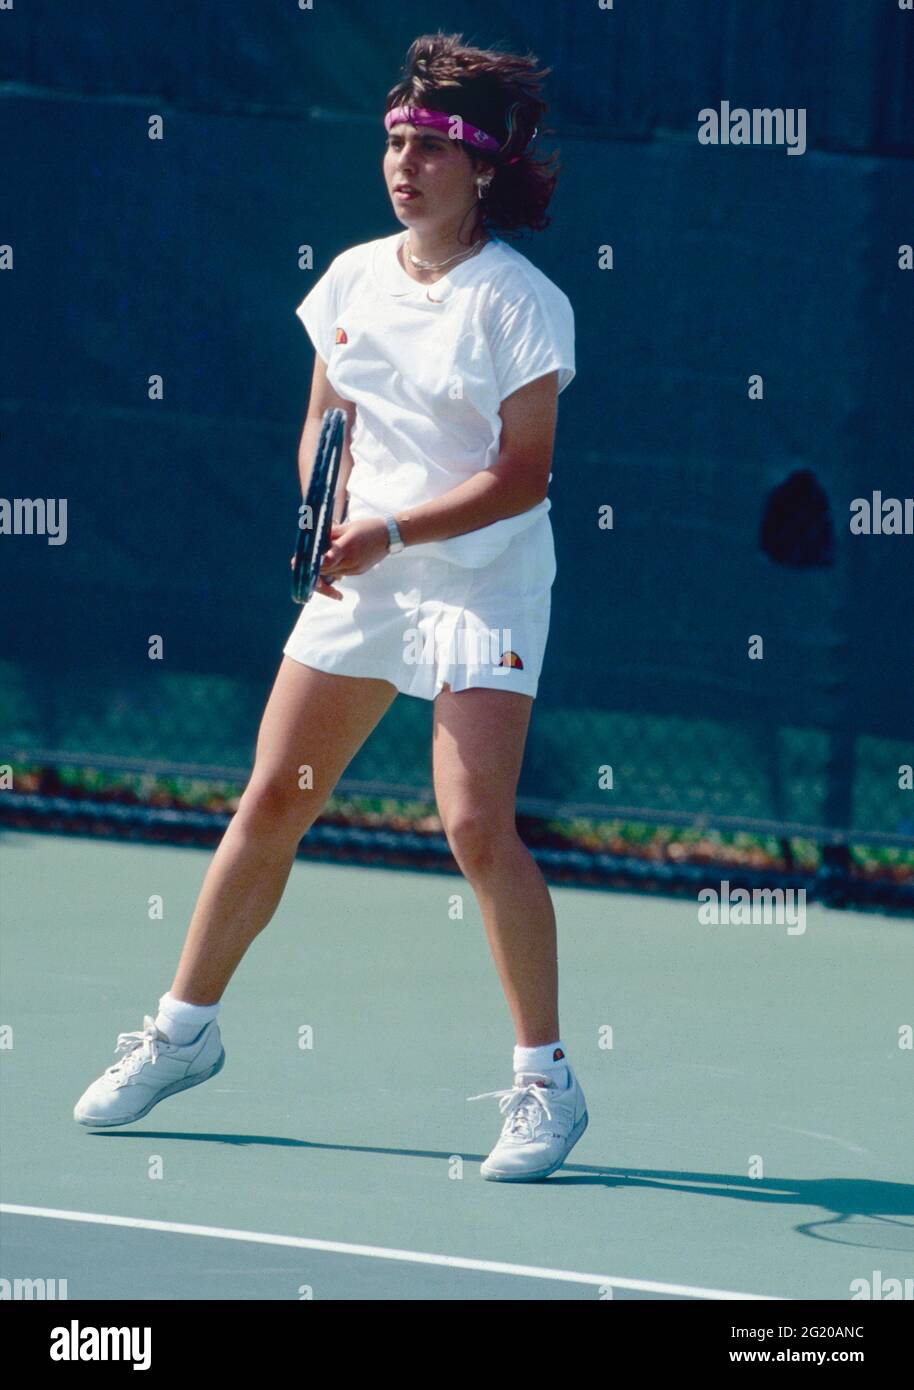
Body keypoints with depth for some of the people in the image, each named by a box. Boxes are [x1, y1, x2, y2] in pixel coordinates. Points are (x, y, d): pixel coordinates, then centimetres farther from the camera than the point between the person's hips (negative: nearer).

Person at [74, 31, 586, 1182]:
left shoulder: (522, 304, -11)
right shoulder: (353, 279, 6)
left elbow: (523, 475, -14)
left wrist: (394, 531, -22)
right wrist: (333, 523, -4)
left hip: (483, 582, -6)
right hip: (358, 579, 6)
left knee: (476, 826, -16)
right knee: (270, 805, 7)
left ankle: (545, 1084, -5)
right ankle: (184, 1031, 22)